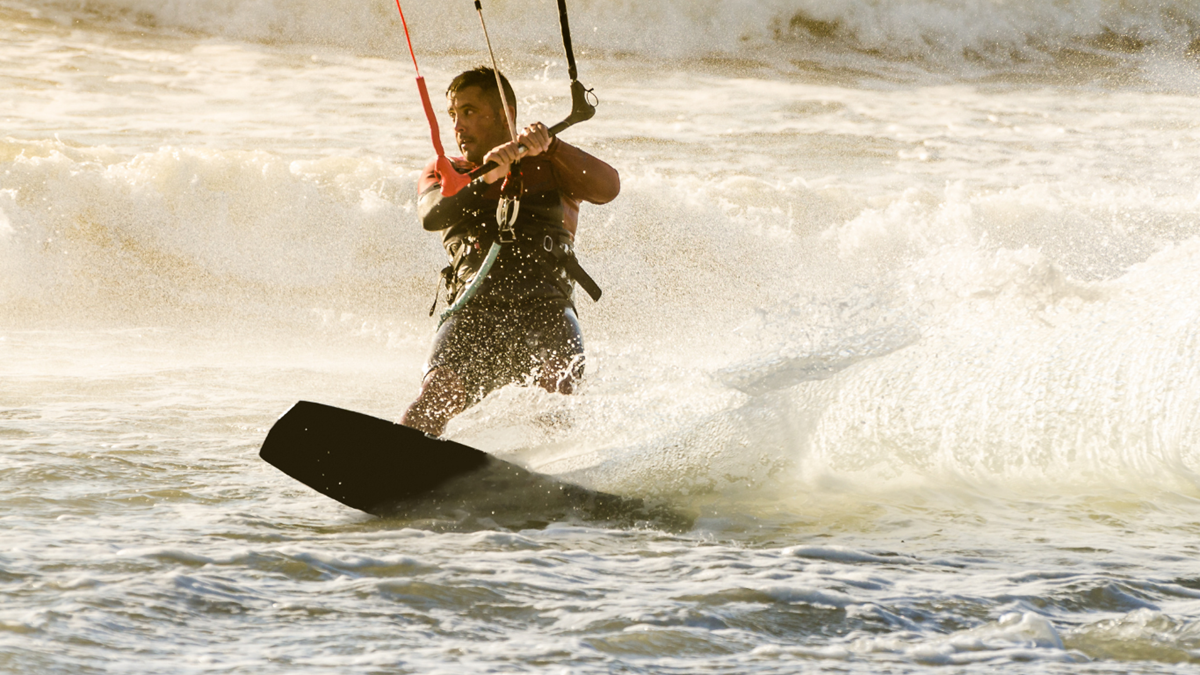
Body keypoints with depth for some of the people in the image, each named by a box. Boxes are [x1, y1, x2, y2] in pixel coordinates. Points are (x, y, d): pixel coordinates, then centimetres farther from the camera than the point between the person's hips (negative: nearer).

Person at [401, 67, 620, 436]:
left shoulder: (550, 168, 18)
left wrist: (550, 147, -20)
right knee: (439, 392, -26)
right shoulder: (443, 173, 22)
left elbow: (607, 188, -3)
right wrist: (485, 176, -21)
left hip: (545, 308, 0)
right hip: (474, 311, 0)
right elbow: (432, 214, -3)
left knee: (560, 386, -30)